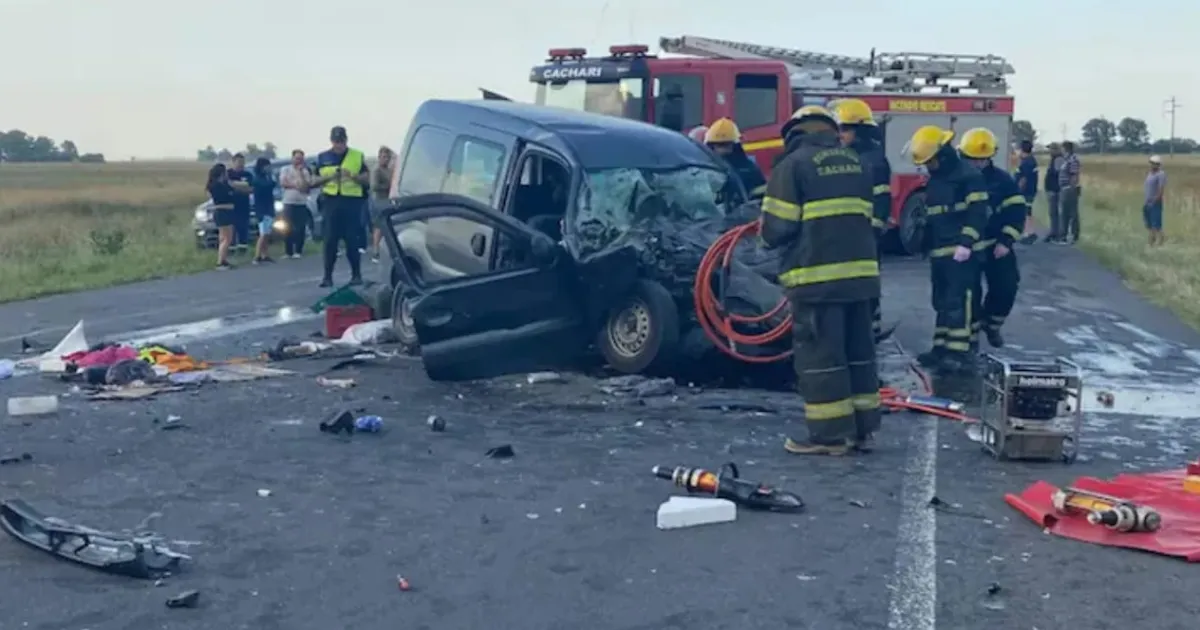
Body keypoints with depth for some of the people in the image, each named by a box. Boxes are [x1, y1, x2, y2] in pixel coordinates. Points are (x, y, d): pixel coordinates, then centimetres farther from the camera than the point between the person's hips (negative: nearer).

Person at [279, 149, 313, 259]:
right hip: (289, 202, -1)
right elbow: (282, 183, -5)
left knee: (301, 228, -2)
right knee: (288, 228, -1)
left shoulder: (305, 171, 9)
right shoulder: (285, 169, 6)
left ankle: (298, 251, 4)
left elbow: (307, 186, -2)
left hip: (302, 203, 1)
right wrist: (295, 185, -11)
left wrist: (301, 173, -7)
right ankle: (288, 252, 1)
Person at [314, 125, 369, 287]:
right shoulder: (323, 158, 10)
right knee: (330, 240, -1)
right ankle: (327, 275, 2)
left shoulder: (357, 156, 6)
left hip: (352, 202, -1)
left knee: (352, 240, 0)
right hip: (331, 201, 1)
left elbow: (367, 179, 3)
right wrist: (328, 177, -10)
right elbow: (314, 181, 9)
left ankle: (356, 274, 9)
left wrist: (353, 175, -16)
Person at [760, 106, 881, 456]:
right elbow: (863, 217, 16)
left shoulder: (793, 164, -5)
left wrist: (768, 236, 12)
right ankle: (862, 429, 19)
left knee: (820, 355, -2)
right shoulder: (854, 162, 16)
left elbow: (776, 227, -9)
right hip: (859, 271, 7)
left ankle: (830, 435, -1)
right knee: (859, 351, 14)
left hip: (817, 276, -7)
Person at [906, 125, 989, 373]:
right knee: (942, 302, 11)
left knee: (958, 302, -12)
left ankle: (960, 353, -14)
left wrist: (966, 243, -22)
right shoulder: (934, 180, 19)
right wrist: (928, 246, 26)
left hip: (960, 252, -9)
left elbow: (977, 213, -14)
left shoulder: (969, 176, -8)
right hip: (939, 252, 9)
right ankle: (942, 348, 18)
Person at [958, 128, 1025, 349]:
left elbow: (1017, 210, -2)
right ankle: (971, 334, 14)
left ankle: (991, 325, 25)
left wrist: (1006, 241, -10)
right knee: (969, 292, -3)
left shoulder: (1001, 179, -1)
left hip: (995, 245, 1)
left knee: (1006, 287, -1)